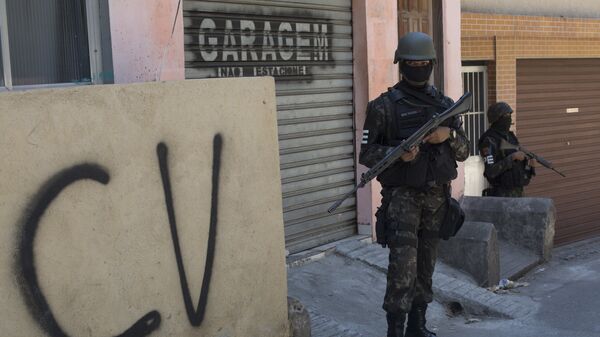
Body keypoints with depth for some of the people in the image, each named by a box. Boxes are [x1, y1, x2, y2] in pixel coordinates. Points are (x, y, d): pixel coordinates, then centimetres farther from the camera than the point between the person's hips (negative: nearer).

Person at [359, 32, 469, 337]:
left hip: (437, 196, 5)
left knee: (426, 265, 12)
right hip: (402, 195, -5)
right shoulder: (384, 106, -6)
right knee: (403, 266, -12)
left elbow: (464, 152, 10)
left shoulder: (445, 104, 8)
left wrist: (449, 134, -11)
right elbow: (366, 154, -5)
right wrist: (397, 153, -23)